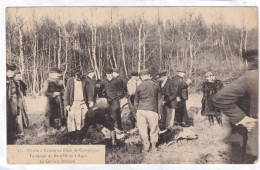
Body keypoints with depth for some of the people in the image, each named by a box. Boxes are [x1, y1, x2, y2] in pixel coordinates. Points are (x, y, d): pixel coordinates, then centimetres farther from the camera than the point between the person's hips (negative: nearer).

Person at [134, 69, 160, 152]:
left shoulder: (139, 87, -3)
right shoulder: (156, 85, 1)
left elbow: (136, 101, 7)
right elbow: (159, 99, 10)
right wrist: (159, 112, 21)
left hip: (141, 110, 0)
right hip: (152, 110, 0)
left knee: (142, 129, 10)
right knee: (153, 129, 12)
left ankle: (146, 146, 15)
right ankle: (153, 146, 21)